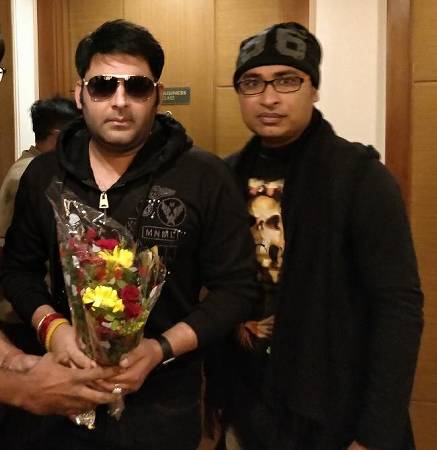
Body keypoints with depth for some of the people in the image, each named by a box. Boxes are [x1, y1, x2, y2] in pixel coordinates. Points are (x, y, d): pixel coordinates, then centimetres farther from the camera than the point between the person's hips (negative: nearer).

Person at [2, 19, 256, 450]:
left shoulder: (205, 177, -11)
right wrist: (51, 326, -11)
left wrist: (162, 348, -20)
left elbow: (236, 288, -9)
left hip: (163, 401, -2)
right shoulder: (43, 174, 0)